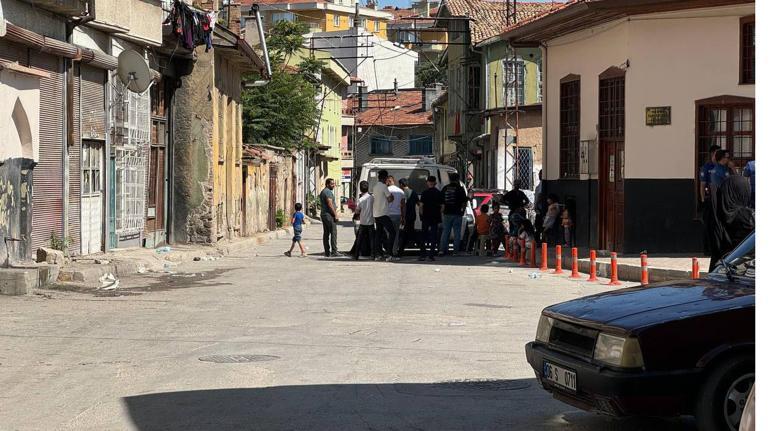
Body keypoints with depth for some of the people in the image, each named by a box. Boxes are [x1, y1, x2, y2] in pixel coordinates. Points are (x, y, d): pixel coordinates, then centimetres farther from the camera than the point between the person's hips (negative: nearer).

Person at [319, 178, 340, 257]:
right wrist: (335, 215, -18)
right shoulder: (328, 192, -14)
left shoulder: (322, 191, 19)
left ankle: (327, 252, 9)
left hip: (323, 214, 10)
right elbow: (330, 205, -20)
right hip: (329, 215, -10)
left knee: (326, 234, 9)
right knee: (333, 233, -10)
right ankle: (334, 252, -13)